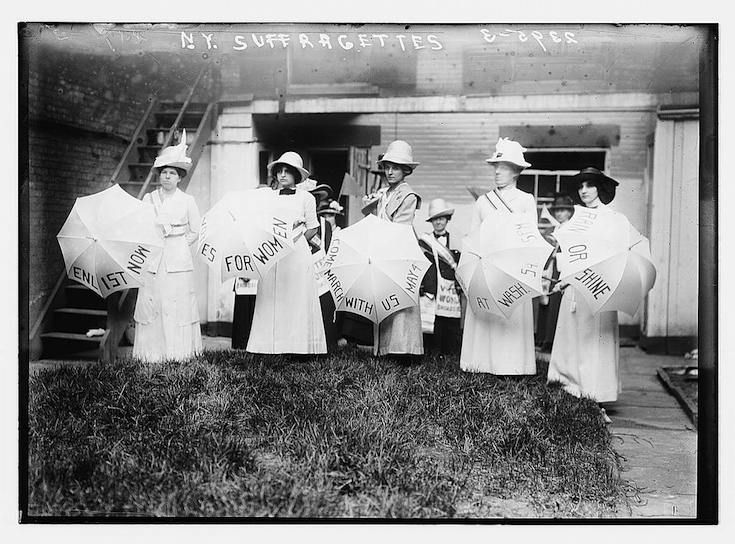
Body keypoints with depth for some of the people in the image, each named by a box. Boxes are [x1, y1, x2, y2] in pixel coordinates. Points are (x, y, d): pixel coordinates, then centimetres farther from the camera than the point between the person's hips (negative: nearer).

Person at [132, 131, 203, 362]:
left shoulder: (187, 200, 4)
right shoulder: (148, 199, 9)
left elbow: (195, 231, 9)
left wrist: (176, 244, 2)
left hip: (178, 260, -2)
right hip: (153, 261, 2)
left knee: (178, 306, -2)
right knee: (151, 306, 0)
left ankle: (178, 352, 6)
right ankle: (153, 351, 7)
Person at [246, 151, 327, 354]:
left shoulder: (306, 198, 4)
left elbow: (312, 229, 6)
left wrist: (294, 239, 0)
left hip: (297, 255, -3)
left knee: (297, 301, -3)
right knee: (270, 301, -1)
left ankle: (298, 346, 1)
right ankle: (271, 346, 3)